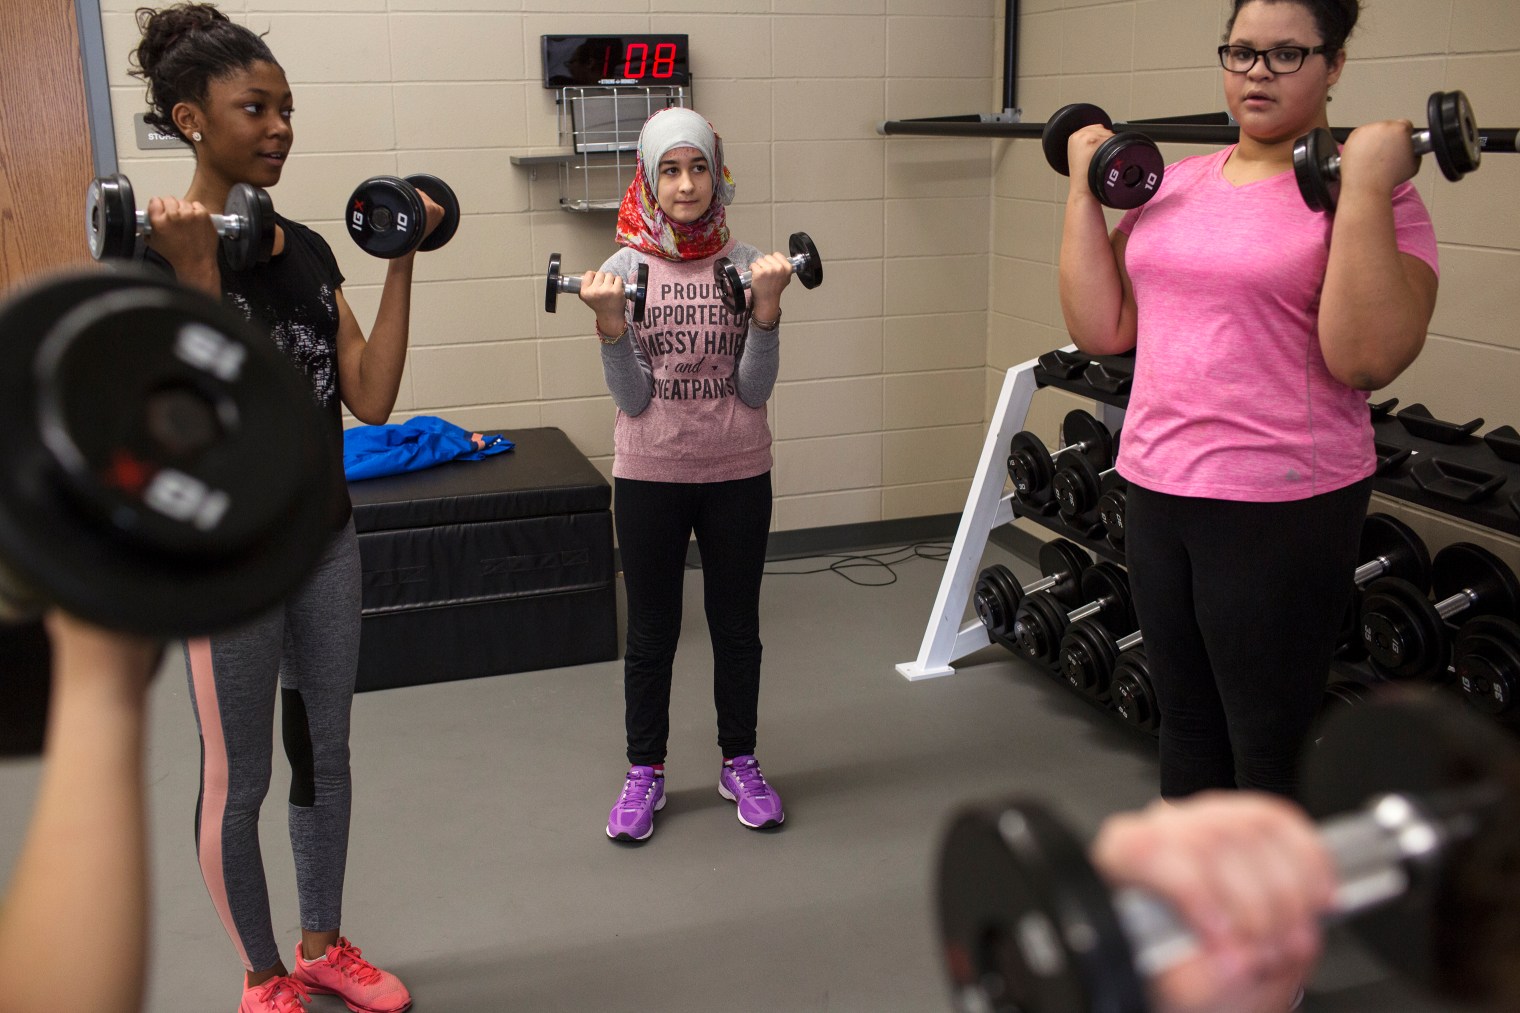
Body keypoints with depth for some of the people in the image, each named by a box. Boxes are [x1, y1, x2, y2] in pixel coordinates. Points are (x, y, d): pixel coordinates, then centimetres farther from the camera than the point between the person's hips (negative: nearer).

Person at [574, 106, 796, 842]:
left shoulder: (745, 266, -3)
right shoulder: (623, 268, -4)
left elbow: (754, 389, -7)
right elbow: (633, 398, -8)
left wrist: (767, 307, -19)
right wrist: (609, 322, -23)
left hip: (737, 474, 1)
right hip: (650, 476, 0)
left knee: (736, 624, 13)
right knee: (651, 630, 10)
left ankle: (740, 765, 30)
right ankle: (644, 774, 27)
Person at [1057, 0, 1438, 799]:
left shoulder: (1374, 195, -8)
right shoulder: (1174, 186, 9)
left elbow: (1367, 359, -21)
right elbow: (1100, 329, 4)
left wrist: (1363, 186, -22)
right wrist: (1085, 188, 2)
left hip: (1282, 507, -6)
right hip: (1157, 490, 6)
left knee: (1270, 745, 7)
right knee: (1186, 717, 21)